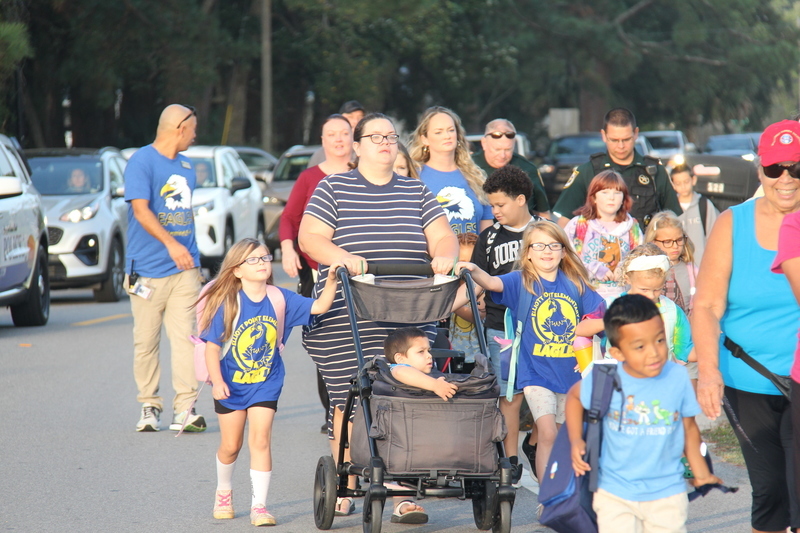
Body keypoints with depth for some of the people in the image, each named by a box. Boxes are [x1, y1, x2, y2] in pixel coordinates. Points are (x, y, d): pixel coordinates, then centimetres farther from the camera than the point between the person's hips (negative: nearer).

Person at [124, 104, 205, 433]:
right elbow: (141, 210, -15)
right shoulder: (142, 162, -5)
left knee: (185, 337, -5)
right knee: (146, 342, 1)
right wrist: (170, 243, -26)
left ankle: (184, 408, -7)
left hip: (184, 270, 5)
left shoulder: (186, 166, 17)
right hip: (148, 270, -5)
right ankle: (149, 406, 10)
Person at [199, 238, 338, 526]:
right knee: (230, 445, 12)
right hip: (231, 384, -1)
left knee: (260, 441, -8)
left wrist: (331, 280, -26)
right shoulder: (227, 303, -14)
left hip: (265, 383, 1)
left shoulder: (280, 299, -5)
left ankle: (259, 506, -4)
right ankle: (223, 493, 38)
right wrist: (217, 381, -23)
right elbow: (212, 345, -14)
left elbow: (318, 307, -11)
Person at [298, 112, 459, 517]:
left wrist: (444, 256, -15)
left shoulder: (416, 192, 17)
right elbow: (310, 238, -3)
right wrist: (346, 259, -20)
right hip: (345, 323, -2)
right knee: (347, 400, -4)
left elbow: (442, 236, 9)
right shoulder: (333, 188, 7)